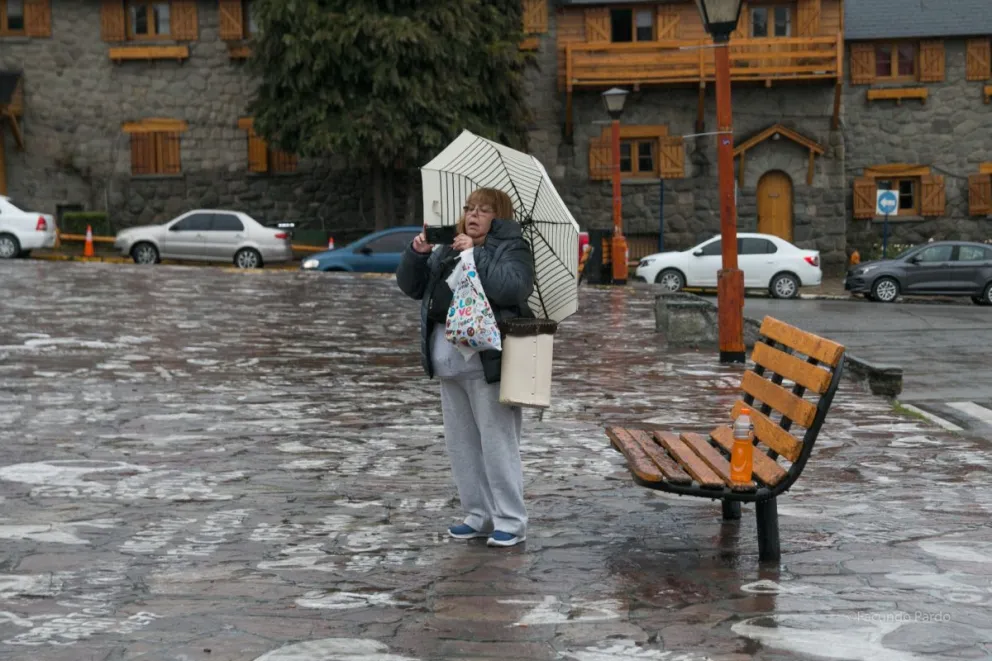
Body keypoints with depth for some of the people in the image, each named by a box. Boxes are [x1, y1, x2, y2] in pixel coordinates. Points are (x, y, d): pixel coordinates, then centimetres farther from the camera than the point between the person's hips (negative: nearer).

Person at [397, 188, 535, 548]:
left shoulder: (511, 249, -2)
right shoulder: (447, 250, 19)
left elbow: (511, 287, -21)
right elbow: (411, 286, 15)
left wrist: (475, 256, -21)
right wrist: (417, 254, -2)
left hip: (488, 361, -8)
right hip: (450, 360, 8)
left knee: (498, 442, -6)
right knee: (461, 443, 12)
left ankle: (511, 521, 1)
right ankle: (479, 515, 22)